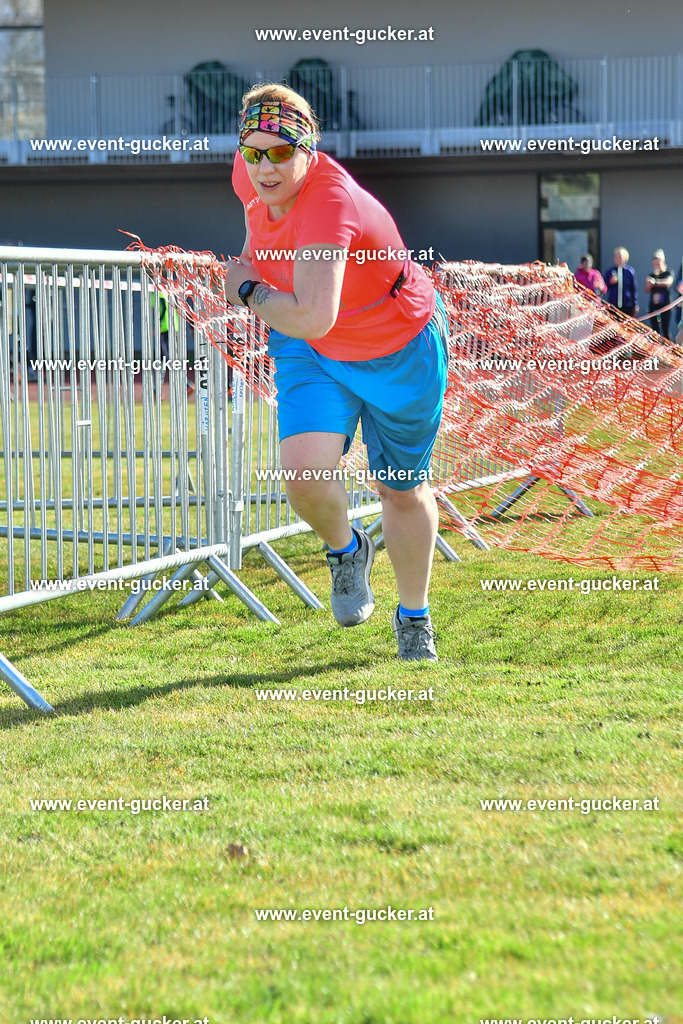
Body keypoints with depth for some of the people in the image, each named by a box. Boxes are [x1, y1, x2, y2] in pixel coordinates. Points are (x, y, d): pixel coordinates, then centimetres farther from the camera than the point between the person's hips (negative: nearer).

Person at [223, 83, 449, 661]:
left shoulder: (329, 203, -38)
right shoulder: (252, 177, -16)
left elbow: (311, 318, -46)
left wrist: (248, 289, -28)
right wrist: (251, 261, 16)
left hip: (401, 350, -5)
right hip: (312, 353, 5)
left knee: (402, 490, 12)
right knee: (305, 470, -20)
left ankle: (414, 617, 37)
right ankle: (345, 550, 15)